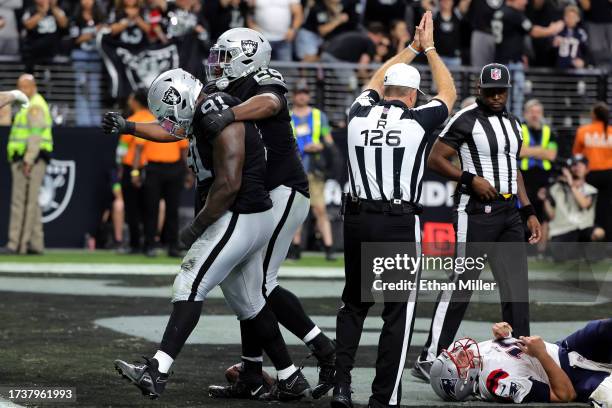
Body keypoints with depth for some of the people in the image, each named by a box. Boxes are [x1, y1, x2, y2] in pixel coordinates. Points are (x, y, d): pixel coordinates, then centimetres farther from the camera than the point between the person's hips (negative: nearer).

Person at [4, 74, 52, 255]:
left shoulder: (35, 106, -10)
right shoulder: (27, 106, 23)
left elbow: (36, 135, -20)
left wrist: (28, 160, -25)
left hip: (30, 159, -11)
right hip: (25, 159, 11)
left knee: (22, 201, -12)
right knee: (31, 202, 12)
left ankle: (17, 244, -15)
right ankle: (35, 244, 14)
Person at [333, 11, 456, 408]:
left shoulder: (360, 115, 5)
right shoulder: (418, 121, -4)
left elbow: (377, 80, 27)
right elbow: (449, 93, 17)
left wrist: (411, 48, 37)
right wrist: (428, 49, 27)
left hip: (358, 219, 4)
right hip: (400, 223, -4)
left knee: (354, 303, 19)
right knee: (399, 312, 3)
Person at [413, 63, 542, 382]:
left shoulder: (512, 123, 16)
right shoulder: (466, 119, -8)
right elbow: (435, 159, -9)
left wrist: (529, 213, 16)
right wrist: (471, 179, -18)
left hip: (509, 212, 7)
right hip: (476, 212, -7)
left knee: (516, 285, 5)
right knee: (461, 284, -7)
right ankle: (428, 360, -1)